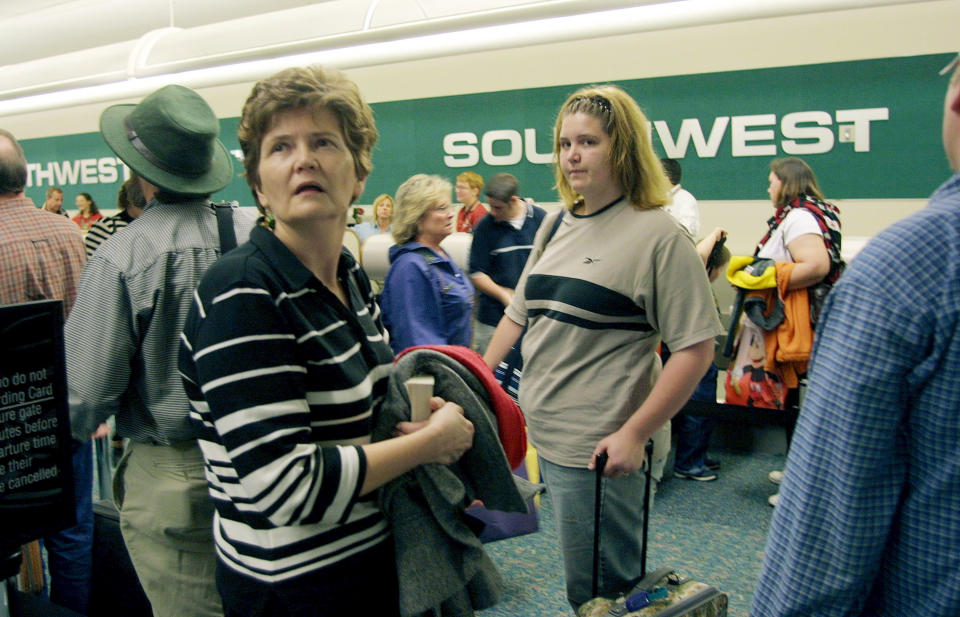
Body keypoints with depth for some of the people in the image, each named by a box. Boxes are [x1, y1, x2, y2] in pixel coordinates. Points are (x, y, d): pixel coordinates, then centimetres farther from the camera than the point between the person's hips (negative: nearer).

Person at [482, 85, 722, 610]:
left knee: (597, 591, 6)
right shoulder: (555, 226, 10)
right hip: (542, 434, 7)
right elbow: (519, 314, 19)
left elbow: (696, 349, -15)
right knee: (581, 584, 19)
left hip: (598, 448, -7)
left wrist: (634, 434, -18)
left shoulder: (657, 235, -11)